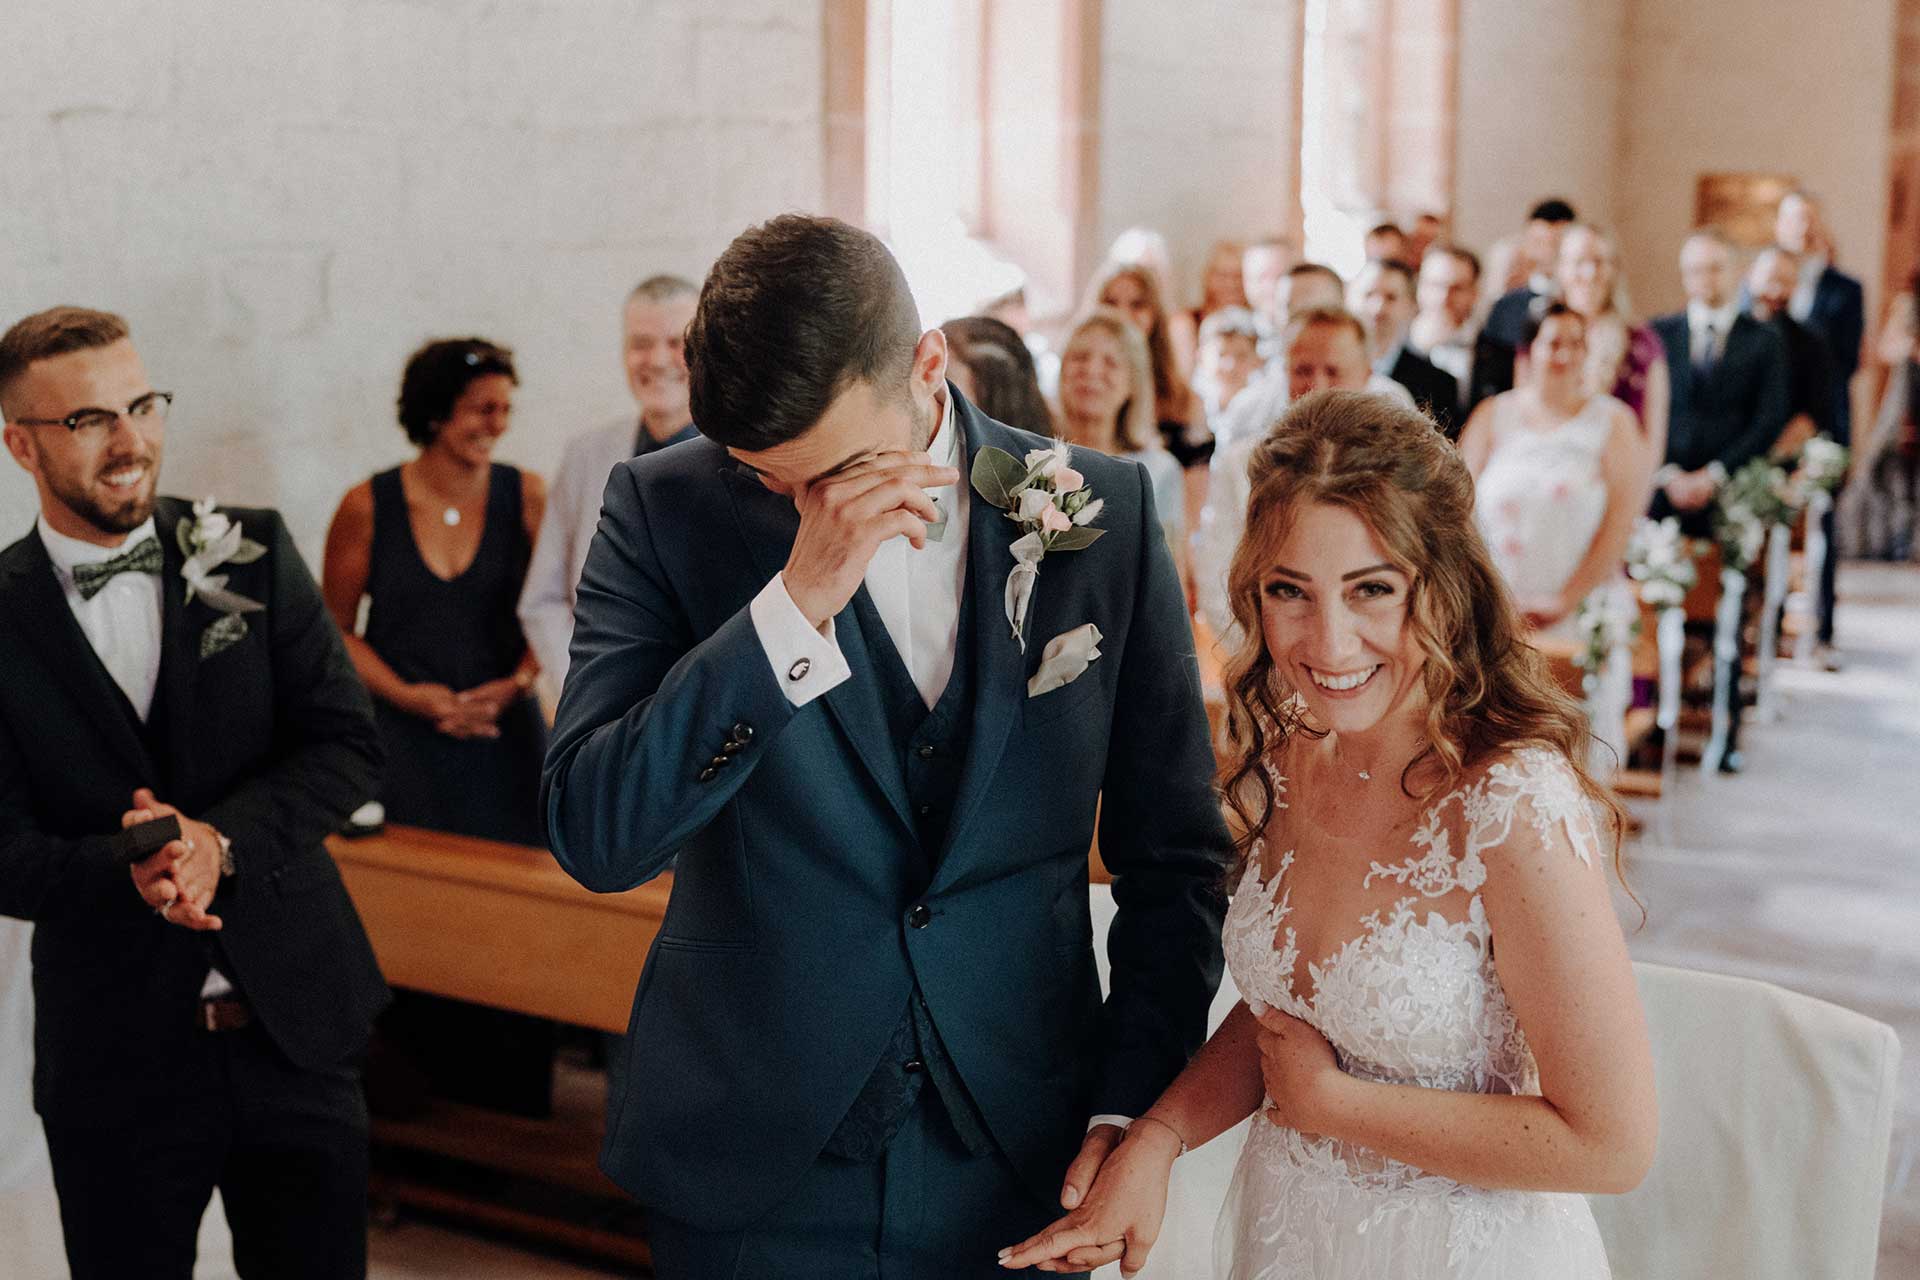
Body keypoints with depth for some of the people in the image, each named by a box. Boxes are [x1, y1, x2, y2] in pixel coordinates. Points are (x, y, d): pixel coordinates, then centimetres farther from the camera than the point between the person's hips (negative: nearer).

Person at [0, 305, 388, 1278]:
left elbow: (346, 744, -5)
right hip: (114, 1062, -1)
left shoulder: (251, 553, -1)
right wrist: (128, 869, -25)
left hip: (294, 1024, 1)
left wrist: (220, 840, -20)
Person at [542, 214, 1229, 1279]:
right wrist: (795, 604, -27)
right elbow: (593, 838, -18)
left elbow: (1172, 853, 3)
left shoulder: (1103, 512, -5)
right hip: (749, 1175, -1)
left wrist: (1132, 1106, -3)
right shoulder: (667, 510, -8)